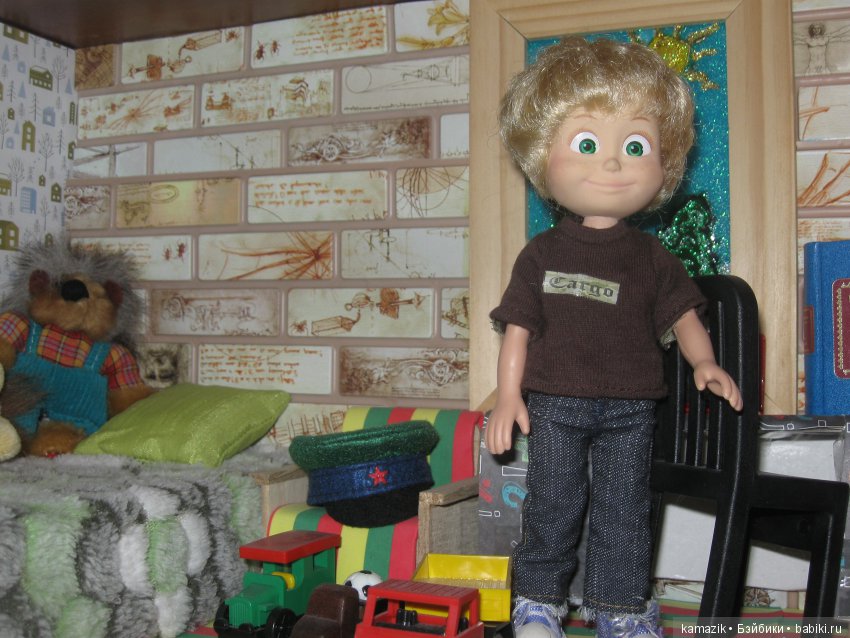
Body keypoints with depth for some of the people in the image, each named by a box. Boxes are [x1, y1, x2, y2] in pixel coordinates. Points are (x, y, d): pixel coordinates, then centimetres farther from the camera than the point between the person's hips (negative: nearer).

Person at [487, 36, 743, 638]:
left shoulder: (651, 257, 4)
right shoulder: (542, 254, -2)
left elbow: (681, 312, 9)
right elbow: (519, 326, -1)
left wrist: (705, 363, -7)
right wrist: (508, 395, -5)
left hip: (629, 407, 2)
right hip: (554, 405, -1)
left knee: (623, 510, 9)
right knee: (552, 506, 9)